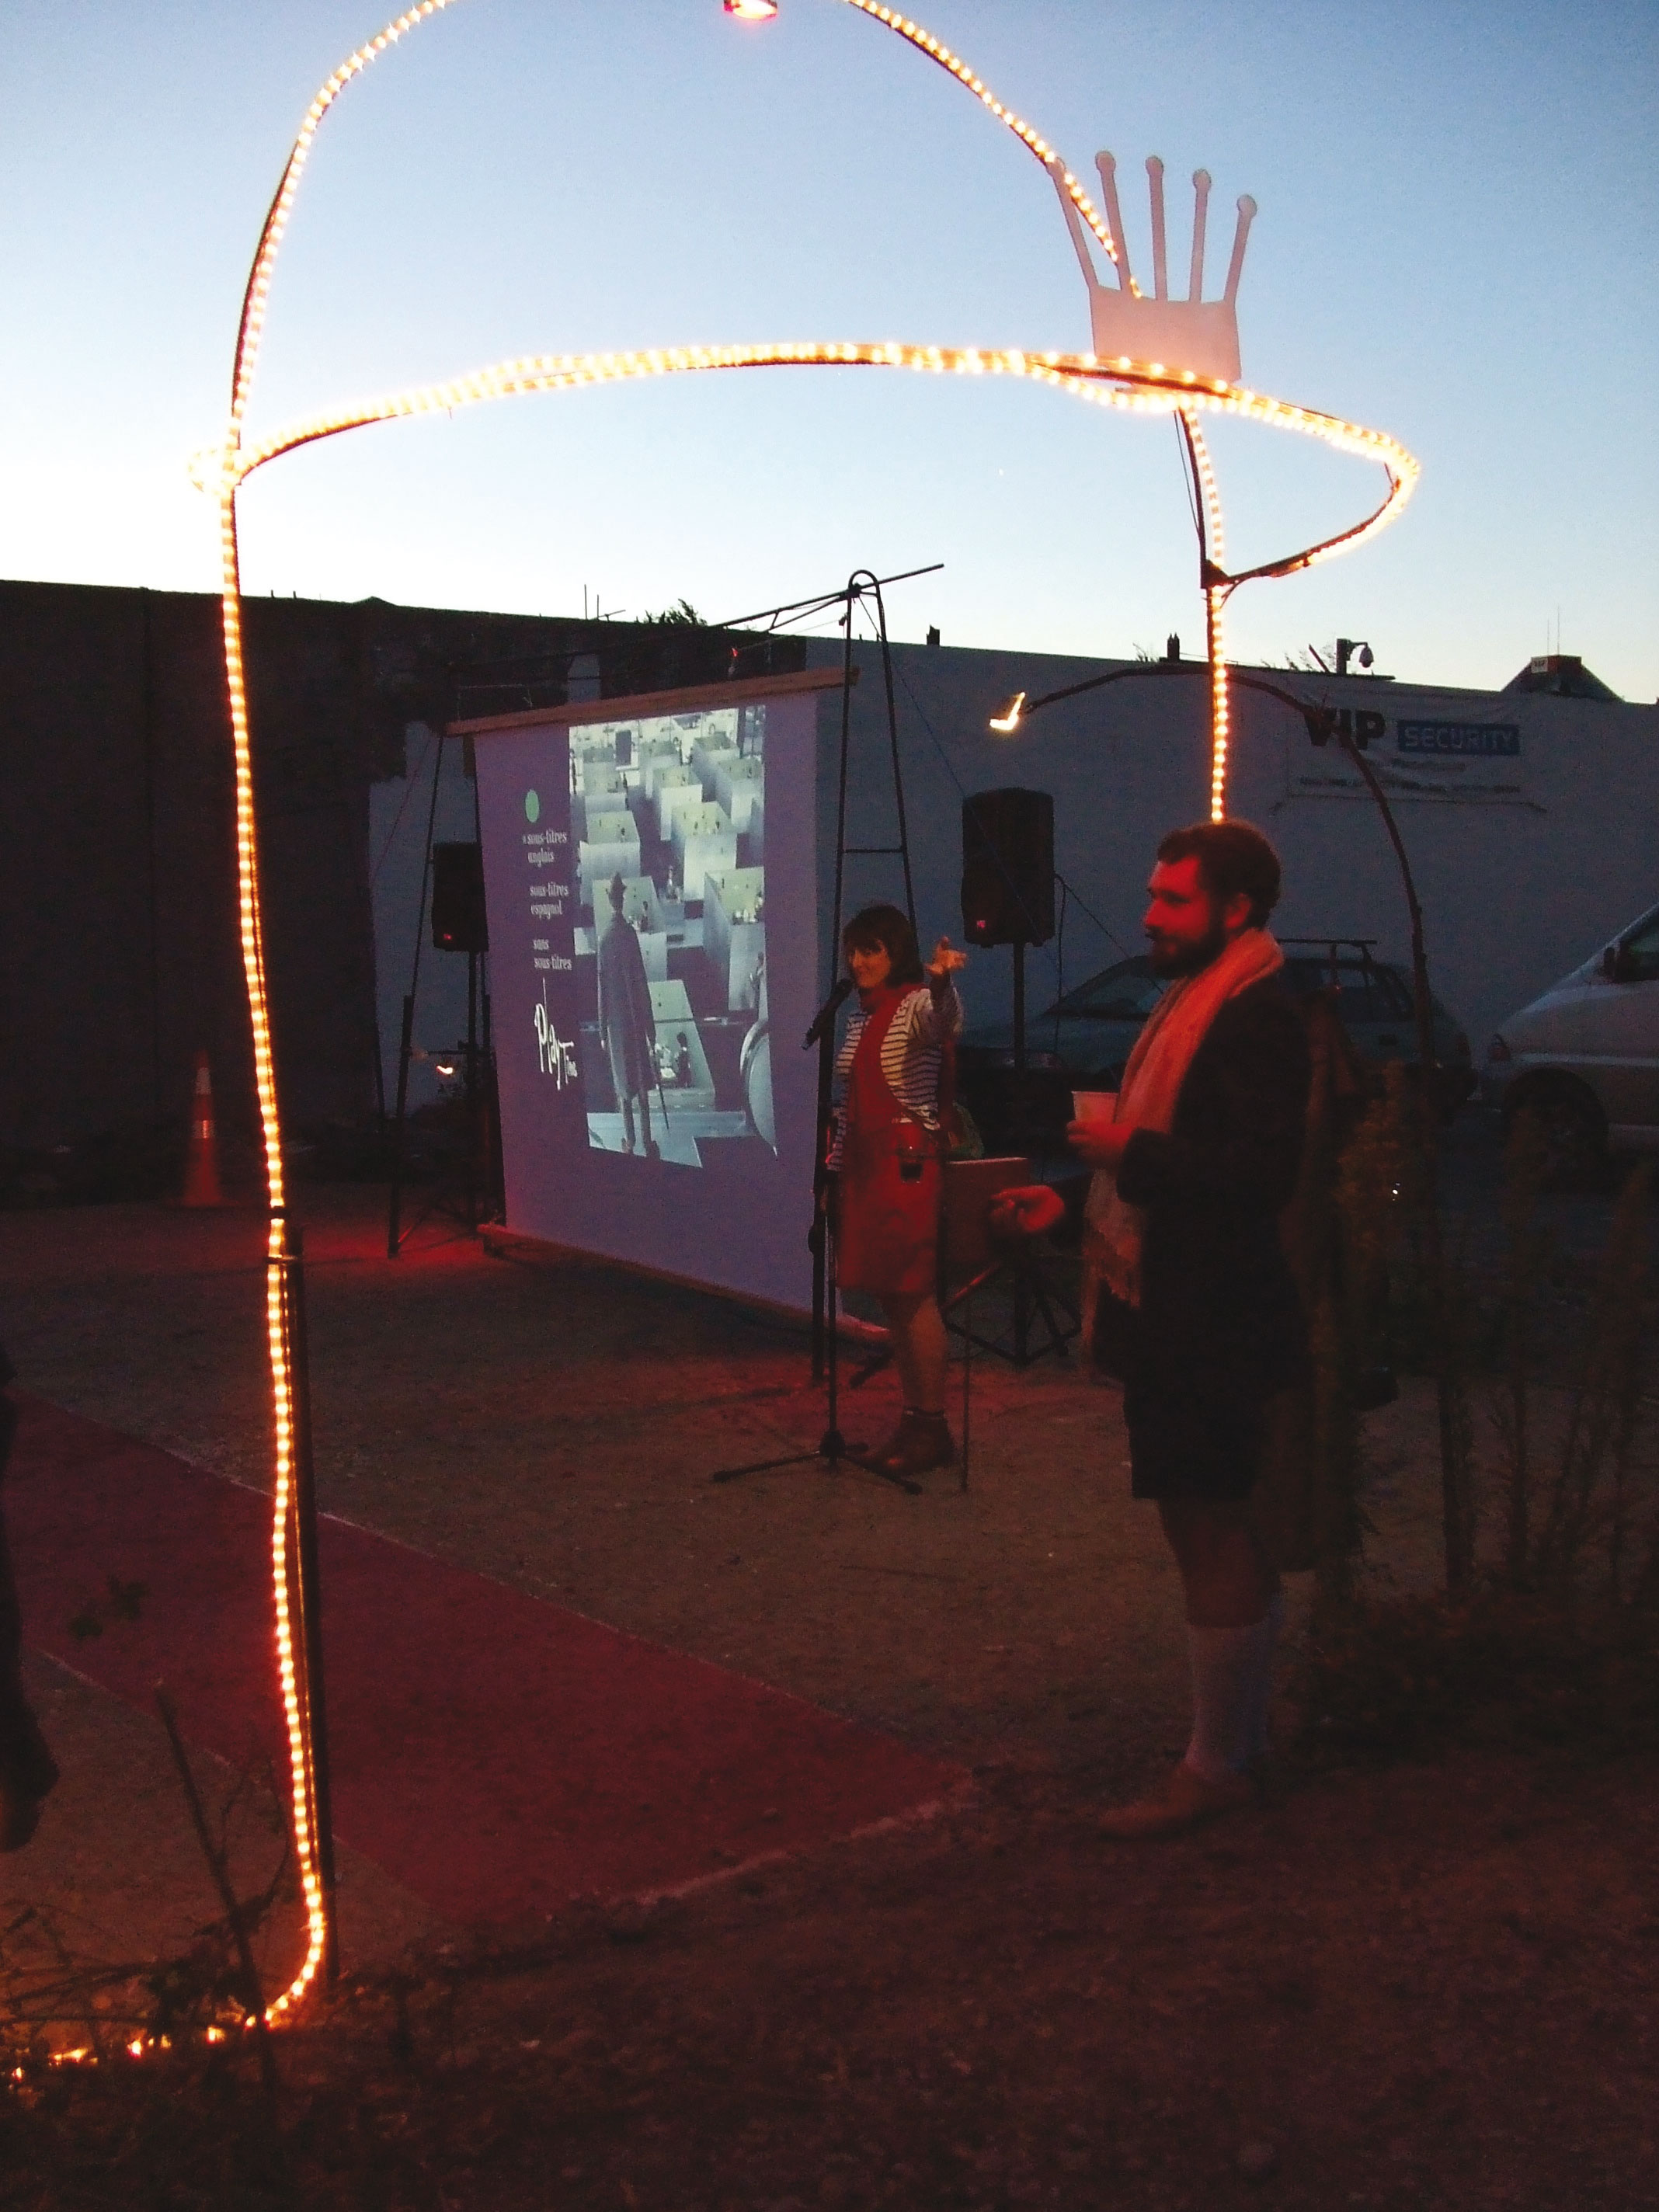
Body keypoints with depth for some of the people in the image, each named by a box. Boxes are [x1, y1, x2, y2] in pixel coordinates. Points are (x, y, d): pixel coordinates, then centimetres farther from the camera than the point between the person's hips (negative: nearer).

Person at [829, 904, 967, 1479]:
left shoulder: (917, 1004, -9)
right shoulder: (861, 1016, 17)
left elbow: (945, 1022, -34)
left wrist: (940, 981, -55)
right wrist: (833, 1169, 19)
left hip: (909, 1165, -8)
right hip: (864, 1165, 8)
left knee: (914, 1296, -7)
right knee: (890, 1297, 10)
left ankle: (933, 1427, -1)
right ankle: (912, 1420, 16)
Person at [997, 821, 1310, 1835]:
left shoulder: (1258, 1016, -16)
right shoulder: (1198, 1004, 16)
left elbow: (1260, 1171, -26)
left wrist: (1130, 1152, -19)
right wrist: (1069, 1204, 12)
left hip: (1208, 1327, -10)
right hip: (1178, 1316, 11)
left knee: (1211, 1537, -3)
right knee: (1231, 1534, 17)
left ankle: (1215, 1768, 7)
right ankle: (1243, 1739, 29)